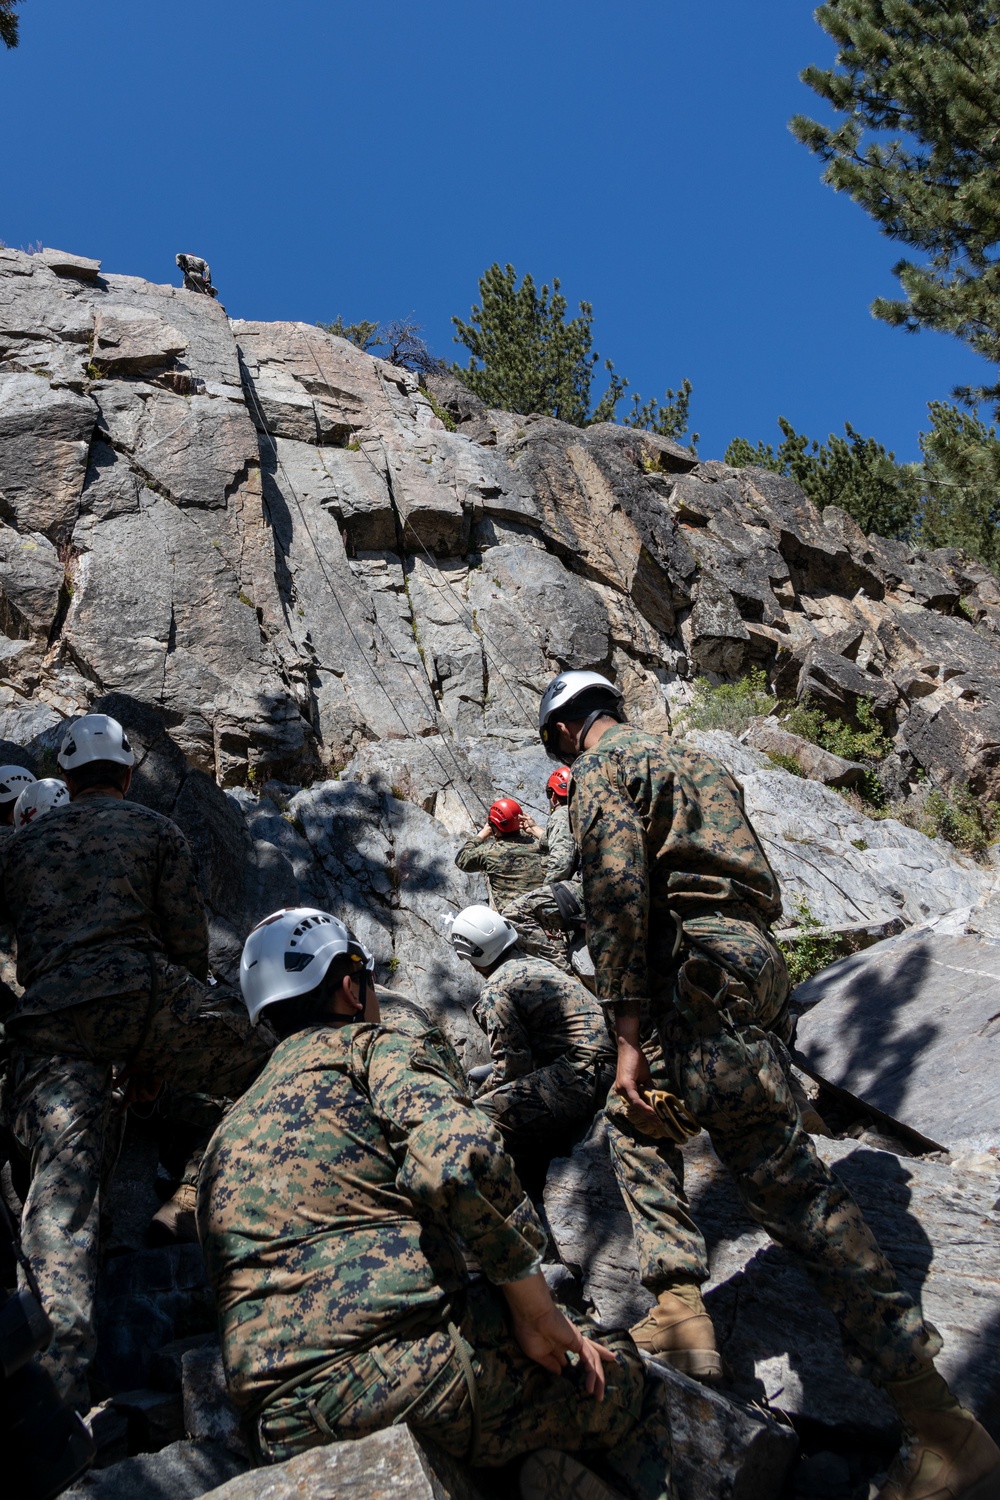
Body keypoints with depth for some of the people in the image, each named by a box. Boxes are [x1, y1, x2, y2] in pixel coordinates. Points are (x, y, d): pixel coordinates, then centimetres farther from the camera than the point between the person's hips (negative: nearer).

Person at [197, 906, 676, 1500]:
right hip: (425, 1371, -6)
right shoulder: (372, 1047, 4)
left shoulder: (227, 1137, 23)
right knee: (617, 1368, 16)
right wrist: (538, 1312, -5)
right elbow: (459, 1157, -17)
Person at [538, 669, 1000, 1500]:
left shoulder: (601, 768, -1)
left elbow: (618, 893, -16)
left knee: (788, 1182, -5)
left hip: (701, 980, -9)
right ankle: (682, 1306, 14)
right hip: (754, 963, 9)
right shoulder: (691, 760, 26)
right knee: (636, 1119, 19)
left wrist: (630, 1037, -17)